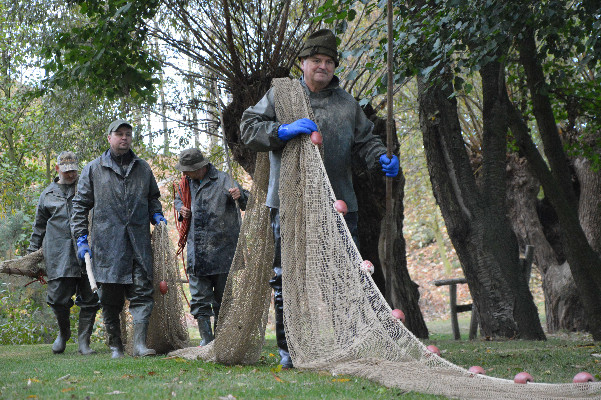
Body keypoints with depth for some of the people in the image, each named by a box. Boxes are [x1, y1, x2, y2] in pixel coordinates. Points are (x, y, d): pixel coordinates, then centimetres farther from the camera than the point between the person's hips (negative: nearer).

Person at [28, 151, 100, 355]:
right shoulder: (48, 194, 17)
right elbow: (39, 227, 23)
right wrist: (32, 252, 19)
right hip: (58, 253, 0)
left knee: (89, 298, -3)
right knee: (58, 298, -6)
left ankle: (83, 341, 5)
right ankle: (63, 333, 20)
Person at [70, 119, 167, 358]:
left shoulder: (142, 168, 16)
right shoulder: (93, 170, 8)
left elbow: (153, 198, 27)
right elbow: (80, 205, 7)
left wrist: (157, 215, 7)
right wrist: (81, 238, -1)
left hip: (139, 242, 2)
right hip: (107, 244, -2)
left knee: (142, 293, -8)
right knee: (110, 298, 2)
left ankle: (140, 343, -10)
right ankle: (115, 346, 11)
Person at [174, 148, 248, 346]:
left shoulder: (223, 180, -8)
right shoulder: (188, 183, 11)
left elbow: (247, 203, -16)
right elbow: (178, 199, 32)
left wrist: (240, 195, -40)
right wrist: (181, 209, 8)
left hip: (222, 253, -4)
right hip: (197, 253, 5)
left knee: (222, 298, 5)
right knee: (199, 299, -1)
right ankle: (206, 339, 5)